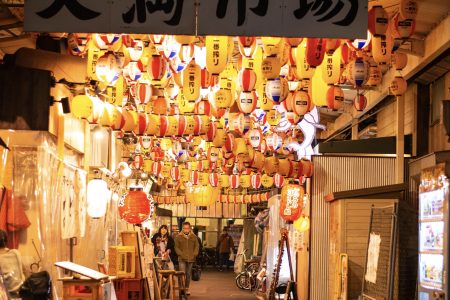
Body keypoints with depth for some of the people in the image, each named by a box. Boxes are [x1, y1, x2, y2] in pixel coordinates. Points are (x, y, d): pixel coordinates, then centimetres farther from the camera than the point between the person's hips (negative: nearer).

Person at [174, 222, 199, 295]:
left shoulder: (194, 237, 10)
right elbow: (176, 247, 2)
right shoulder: (178, 237, 3)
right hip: (182, 259, -3)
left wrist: (195, 254, -2)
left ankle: (187, 289, 18)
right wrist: (181, 254, -11)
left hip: (191, 259, 3)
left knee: (188, 274, 9)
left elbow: (197, 246, 12)